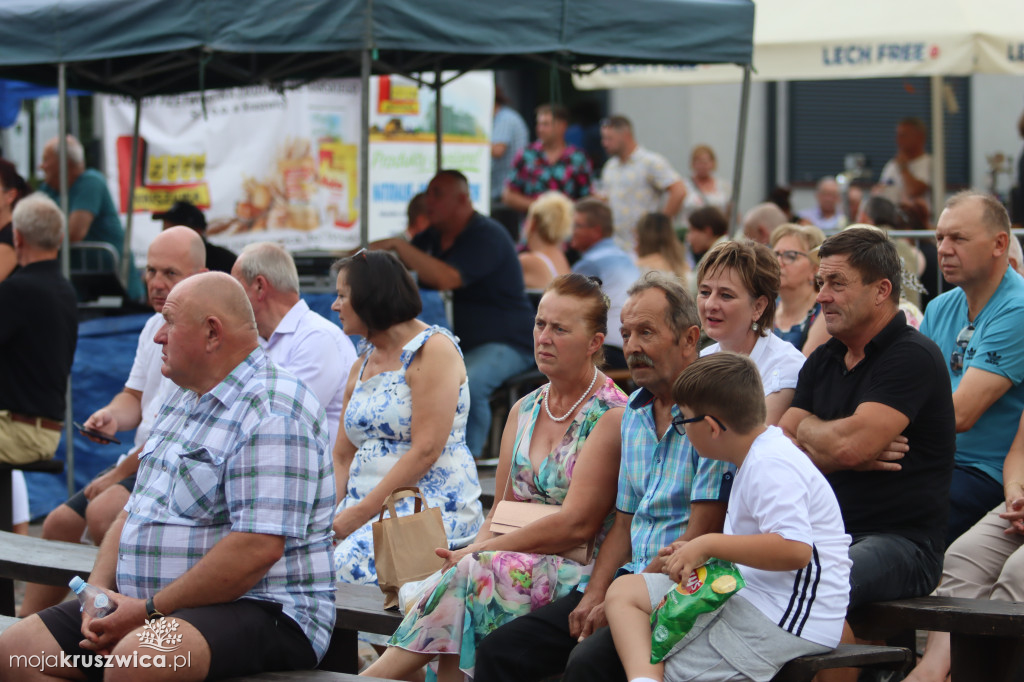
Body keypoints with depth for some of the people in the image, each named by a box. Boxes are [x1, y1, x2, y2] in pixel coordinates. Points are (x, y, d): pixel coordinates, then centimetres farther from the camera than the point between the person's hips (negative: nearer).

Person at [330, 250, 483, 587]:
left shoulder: (433, 350, -5)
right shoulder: (361, 366, 21)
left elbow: (425, 451, -15)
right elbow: (342, 456, 17)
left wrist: (356, 514, -16)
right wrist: (330, 517, -3)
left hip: (434, 506, -7)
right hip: (369, 507, 8)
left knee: (349, 564, -33)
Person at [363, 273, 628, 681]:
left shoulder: (611, 417, -8)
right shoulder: (524, 411, 17)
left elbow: (576, 525, -15)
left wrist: (479, 552, -14)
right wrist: (477, 549, -8)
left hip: (579, 574, -6)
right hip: (522, 565, 6)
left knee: (475, 575, -30)